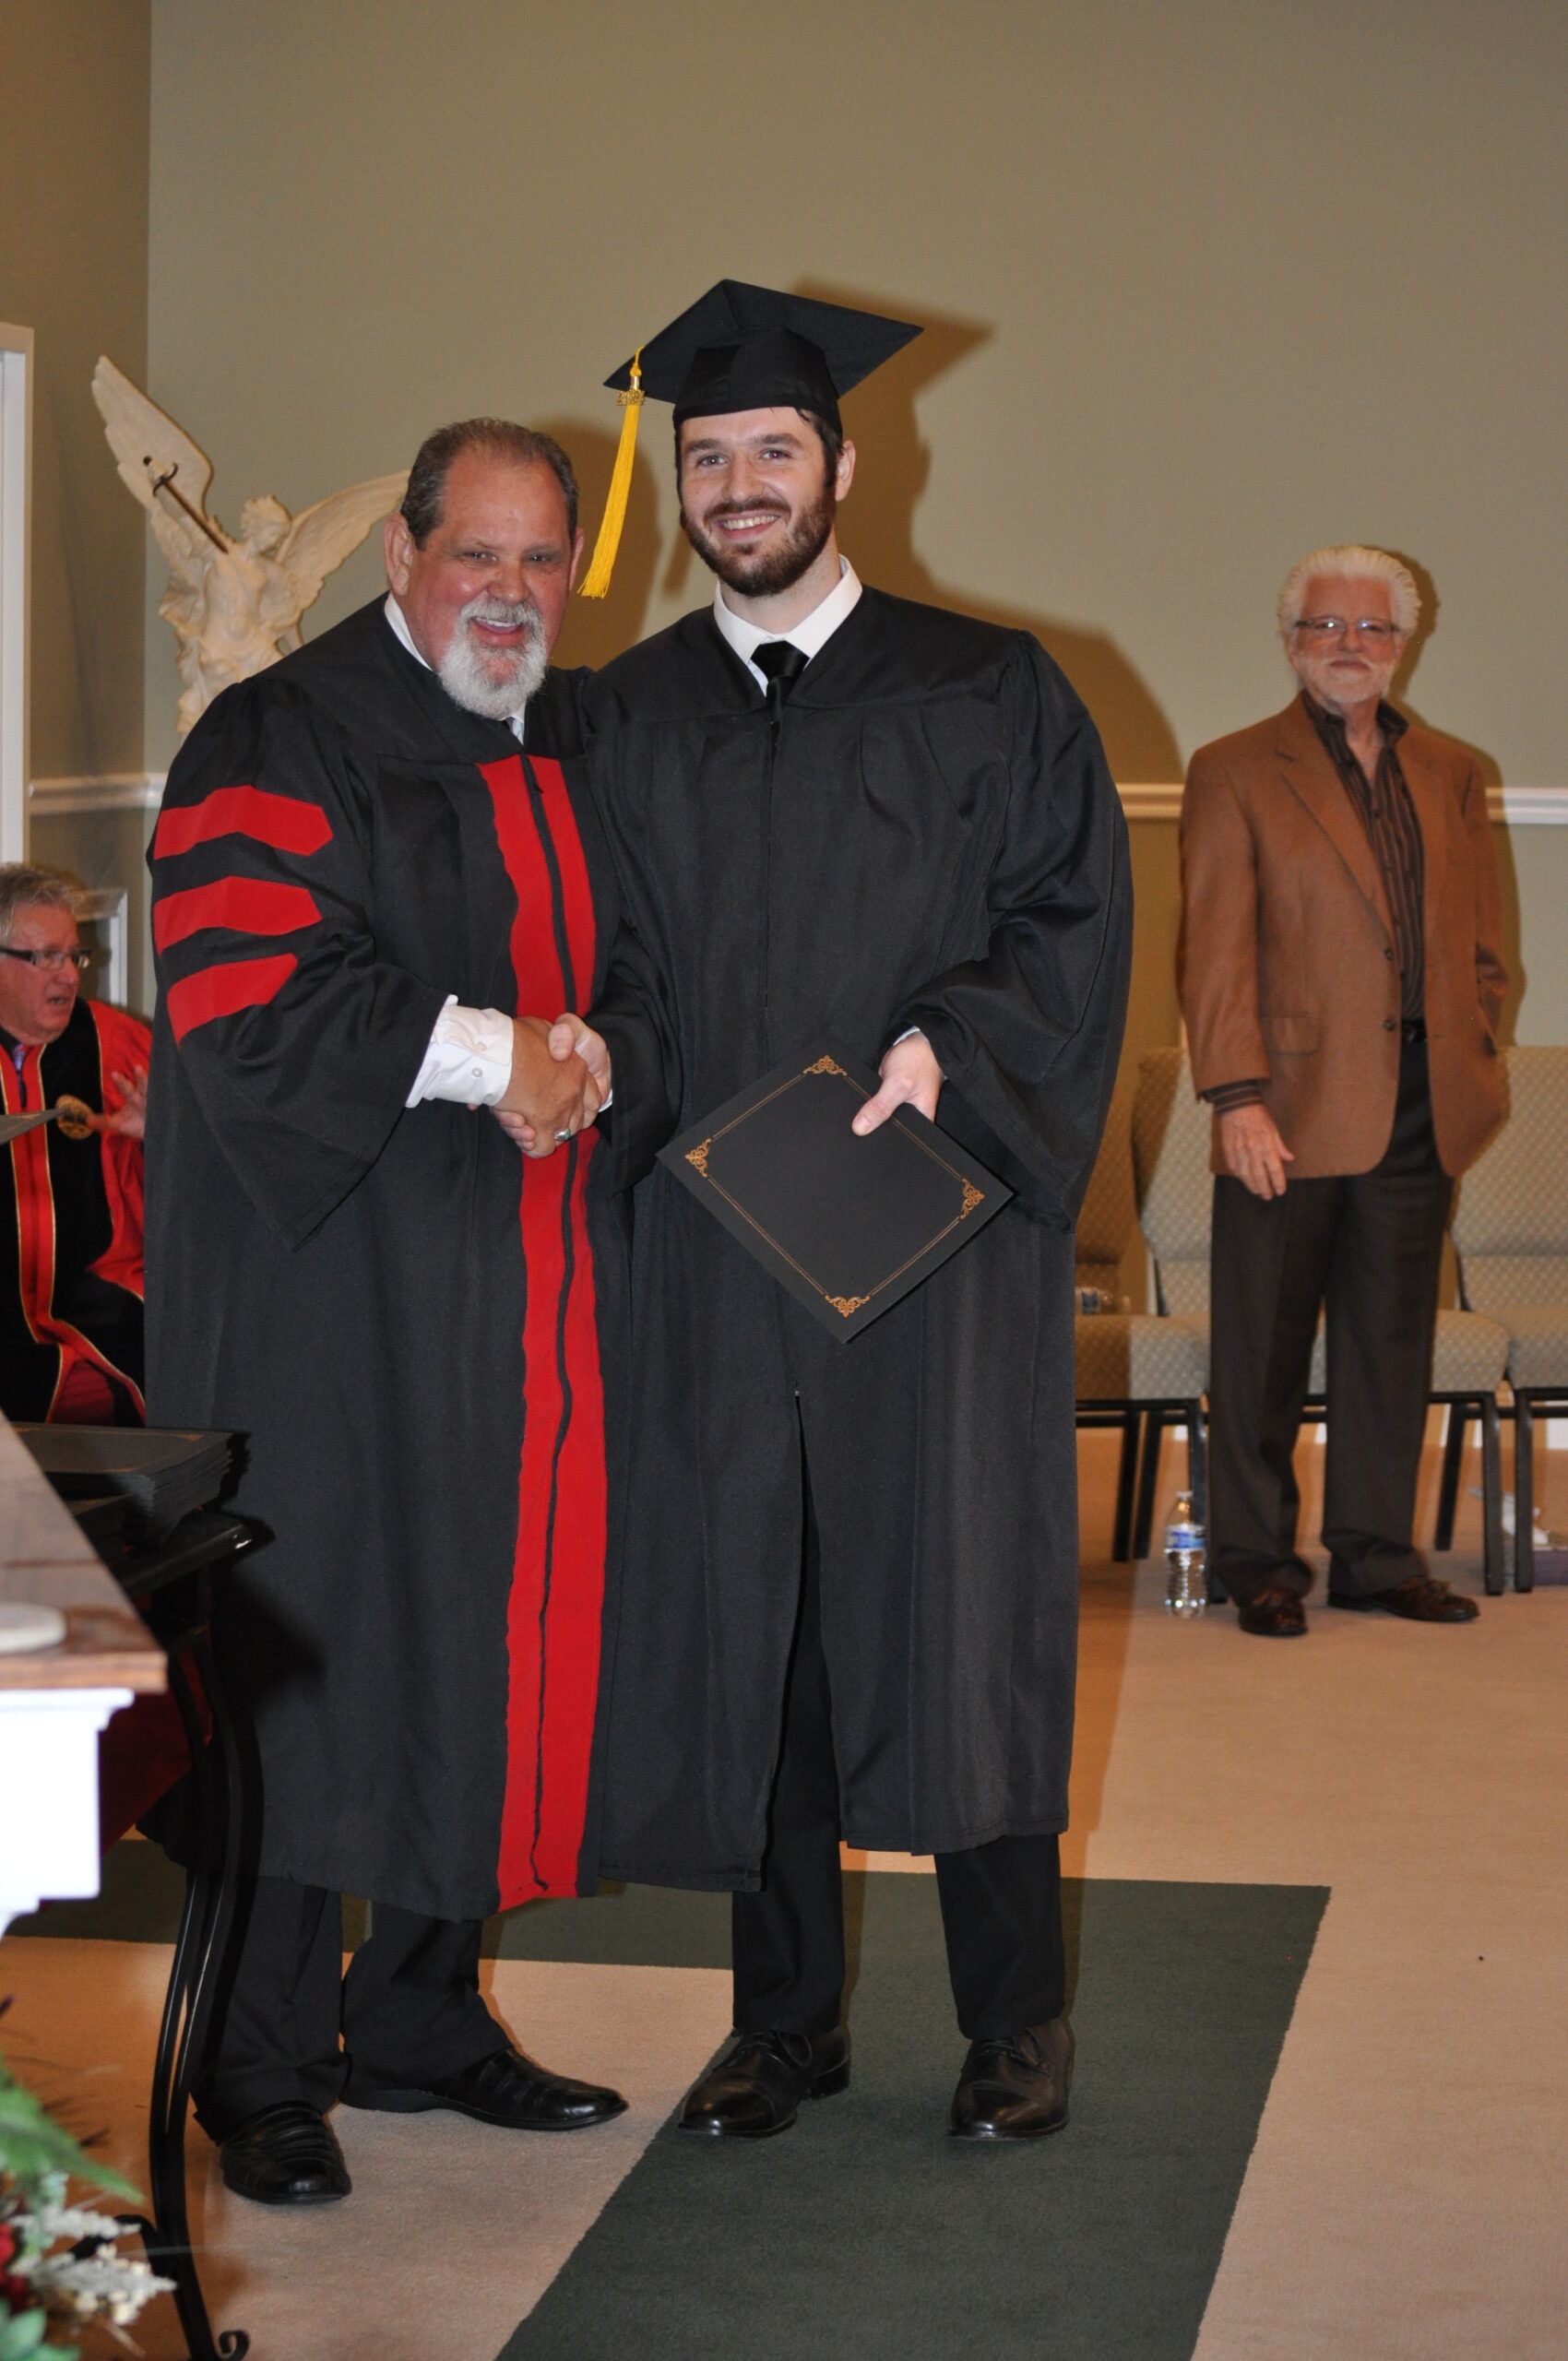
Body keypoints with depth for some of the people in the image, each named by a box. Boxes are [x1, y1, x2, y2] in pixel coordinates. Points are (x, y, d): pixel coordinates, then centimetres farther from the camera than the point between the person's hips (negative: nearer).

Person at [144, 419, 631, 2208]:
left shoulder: (581, 749, 15)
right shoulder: (281, 742, -6)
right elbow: (245, 999, -18)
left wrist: (593, 1058, 4)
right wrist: (480, 1053, -17)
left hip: (530, 1294, 7)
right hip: (331, 1283, -6)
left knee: (493, 1645, 8)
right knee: (301, 1652, -2)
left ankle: (420, 2020, 21)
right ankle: (261, 2071, 9)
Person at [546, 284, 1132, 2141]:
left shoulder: (982, 695, 4)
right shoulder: (625, 718, 12)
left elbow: (1078, 916, 0)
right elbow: (622, 961, 12)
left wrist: (951, 1042, -16)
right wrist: (604, 1047, -9)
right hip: (712, 1242, 3)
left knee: (959, 1616, -1)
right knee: (740, 1623, 5)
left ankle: (1013, 2018, 15)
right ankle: (786, 2018, 19)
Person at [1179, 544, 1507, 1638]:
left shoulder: (1452, 775, 15)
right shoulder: (1235, 772, 1)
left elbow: (1482, 944, 18)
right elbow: (1215, 952, -6)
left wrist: (1473, 1073, 7)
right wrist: (1238, 1098, -14)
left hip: (1421, 1117, 4)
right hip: (1293, 1114, -4)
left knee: (1393, 1344, 10)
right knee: (1264, 1352, 3)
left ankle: (1378, 1554, 20)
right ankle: (1258, 1563, 13)